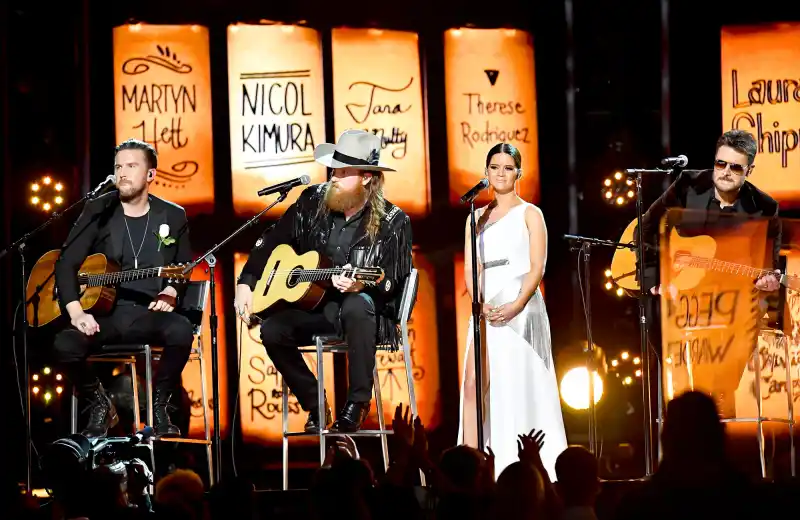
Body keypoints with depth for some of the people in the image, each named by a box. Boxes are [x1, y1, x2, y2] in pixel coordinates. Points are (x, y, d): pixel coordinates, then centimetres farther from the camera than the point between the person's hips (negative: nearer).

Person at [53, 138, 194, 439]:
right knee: (65, 345, -31)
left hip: (148, 315, 0)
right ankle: (101, 404, 0)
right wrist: (75, 311, -14)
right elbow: (67, 262, 1)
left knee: (181, 330, -35)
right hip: (104, 313, 0)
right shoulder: (99, 211, 5)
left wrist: (170, 293, -10)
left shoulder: (173, 217, 9)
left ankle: (159, 405, -9)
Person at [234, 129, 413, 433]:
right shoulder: (313, 202, 3)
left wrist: (361, 285, -34)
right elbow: (271, 242, 10)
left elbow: (393, 283, -12)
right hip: (316, 307, 5)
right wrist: (246, 283, 0)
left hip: (371, 313, -5)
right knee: (272, 330, -22)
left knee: (356, 306, -40)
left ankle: (357, 405, -29)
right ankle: (315, 405, -3)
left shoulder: (393, 222, -9)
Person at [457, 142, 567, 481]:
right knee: (474, 383, -10)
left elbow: (537, 268, -4)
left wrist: (516, 306, -19)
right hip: (487, 308, 3)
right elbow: (470, 268, 9)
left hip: (520, 307, -3)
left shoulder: (529, 214, 4)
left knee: (519, 386, -5)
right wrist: (480, 303, -10)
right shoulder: (478, 217, 16)